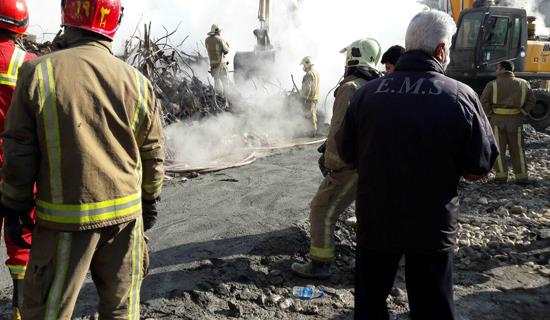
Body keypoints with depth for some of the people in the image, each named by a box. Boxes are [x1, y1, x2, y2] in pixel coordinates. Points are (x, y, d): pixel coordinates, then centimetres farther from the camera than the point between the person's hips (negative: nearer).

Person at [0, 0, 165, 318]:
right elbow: (153, 153, 6)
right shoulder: (136, 80, -3)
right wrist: (150, 200, 20)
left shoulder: (38, 72, -9)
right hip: (126, 213, 3)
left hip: (64, 218, -2)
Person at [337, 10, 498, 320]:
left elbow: (347, 153, 2)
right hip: (432, 225, -1)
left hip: (375, 220, 2)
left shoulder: (368, 92, -7)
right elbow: (480, 169, -8)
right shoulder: (461, 96, -12)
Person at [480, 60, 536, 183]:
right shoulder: (523, 84, 4)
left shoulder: (492, 85, -5)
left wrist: (490, 114, 1)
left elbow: (484, 101, -9)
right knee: (517, 149, 11)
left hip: (497, 120, -2)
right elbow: (532, 100, 4)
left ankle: (501, 175, 4)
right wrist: (524, 113, 8)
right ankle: (521, 175, 13)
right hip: (516, 120, 2)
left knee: (499, 149, 6)